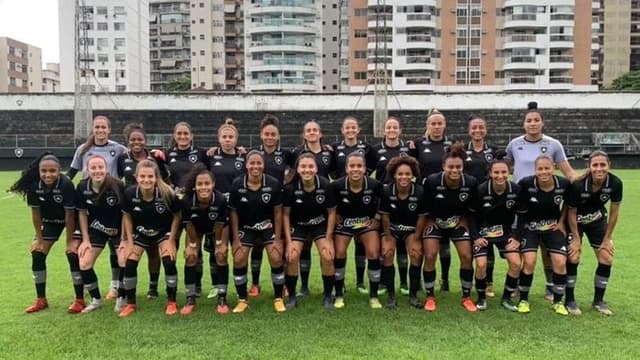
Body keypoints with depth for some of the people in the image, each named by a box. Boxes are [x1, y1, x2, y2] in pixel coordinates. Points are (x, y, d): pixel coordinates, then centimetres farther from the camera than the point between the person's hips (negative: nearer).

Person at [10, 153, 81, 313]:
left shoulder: (66, 185, -34)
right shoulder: (34, 186, -22)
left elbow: (69, 215, -26)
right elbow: (36, 214, -10)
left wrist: (70, 241, -19)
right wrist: (39, 239, -5)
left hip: (71, 221, -5)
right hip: (50, 221, 5)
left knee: (73, 255, -14)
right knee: (37, 255, 1)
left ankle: (79, 300, -2)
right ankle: (41, 300, 17)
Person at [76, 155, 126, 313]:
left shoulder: (117, 186, -24)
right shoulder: (82, 187, -15)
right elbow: (82, 213, -1)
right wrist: (85, 239, -2)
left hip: (118, 230, -3)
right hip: (96, 230, 3)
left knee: (125, 263, -17)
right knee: (84, 264, -6)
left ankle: (120, 298, 9)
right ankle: (96, 299, 17)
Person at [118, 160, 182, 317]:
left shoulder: (167, 194, -31)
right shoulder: (129, 193, -26)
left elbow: (176, 216, -13)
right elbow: (127, 217, -7)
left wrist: (171, 241, -13)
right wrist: (129, 242, -7)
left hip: (164, 232, -2)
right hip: (139, 233, 2)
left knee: (169, 262, -16)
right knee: (129, 264, -5)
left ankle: (171, 302, 3)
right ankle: (131, 303, 15)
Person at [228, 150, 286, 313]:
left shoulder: (273, 184, -17)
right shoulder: (237, 184, -15)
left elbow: (278, 212, -9)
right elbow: (234, 212, -6)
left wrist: (277, 238, -9)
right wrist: (236, 238, -8)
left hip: (268, 226, -1)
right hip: (245, 227, 1)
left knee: (276, 259, -11)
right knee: (239, 260, -8)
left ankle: (278, 299, 8)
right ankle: (242, 300, 10)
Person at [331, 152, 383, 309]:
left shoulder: (375, 185, -22)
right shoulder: (337, 186, -23)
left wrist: (377, 219, -4)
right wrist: (337, 219, -5)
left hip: (367, 222, 0)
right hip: (344, 222, 0)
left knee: (374, 254, -12)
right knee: (339, 254, -8)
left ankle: (373, 296, 6)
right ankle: (339, 295, 11)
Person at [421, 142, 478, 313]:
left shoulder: (471, 183, -19)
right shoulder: (431, 181, -26)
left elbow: (472, 209, 0)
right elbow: (423, 206, -9)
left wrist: (463, 220, -6)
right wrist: (430, 221, -8)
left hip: (459, 222, 2)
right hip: (435, 222, -2)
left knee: (467, 257, -6)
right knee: (430, 256, -12)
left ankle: (467, 297, 13)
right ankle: (430, 297, 6)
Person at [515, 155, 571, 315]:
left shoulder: (563, 184, -17)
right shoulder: (526, 184, -23)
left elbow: (568, 203, 5)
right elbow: (519, 208, -8)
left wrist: (561, 222, 1)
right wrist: (519, 230, -7)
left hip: (553, 227, 2)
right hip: (530, 227, -2)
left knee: (560, 262, -7)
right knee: (529, 262, -14)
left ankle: (558, 302, 14)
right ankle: (523, 300, 6)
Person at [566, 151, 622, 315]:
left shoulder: (615, 183, -24)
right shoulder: (577, 185, -33)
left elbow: (614, 212, -9)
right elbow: (571, 212, -18)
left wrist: (608, 238, -4)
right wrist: (576, 238, -12)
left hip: (598, 220, 4)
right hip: (576, 221, -3)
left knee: (607, 260, -1)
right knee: (573, 258, -11)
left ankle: (598, 300, 18)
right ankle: (569, 300, 6)